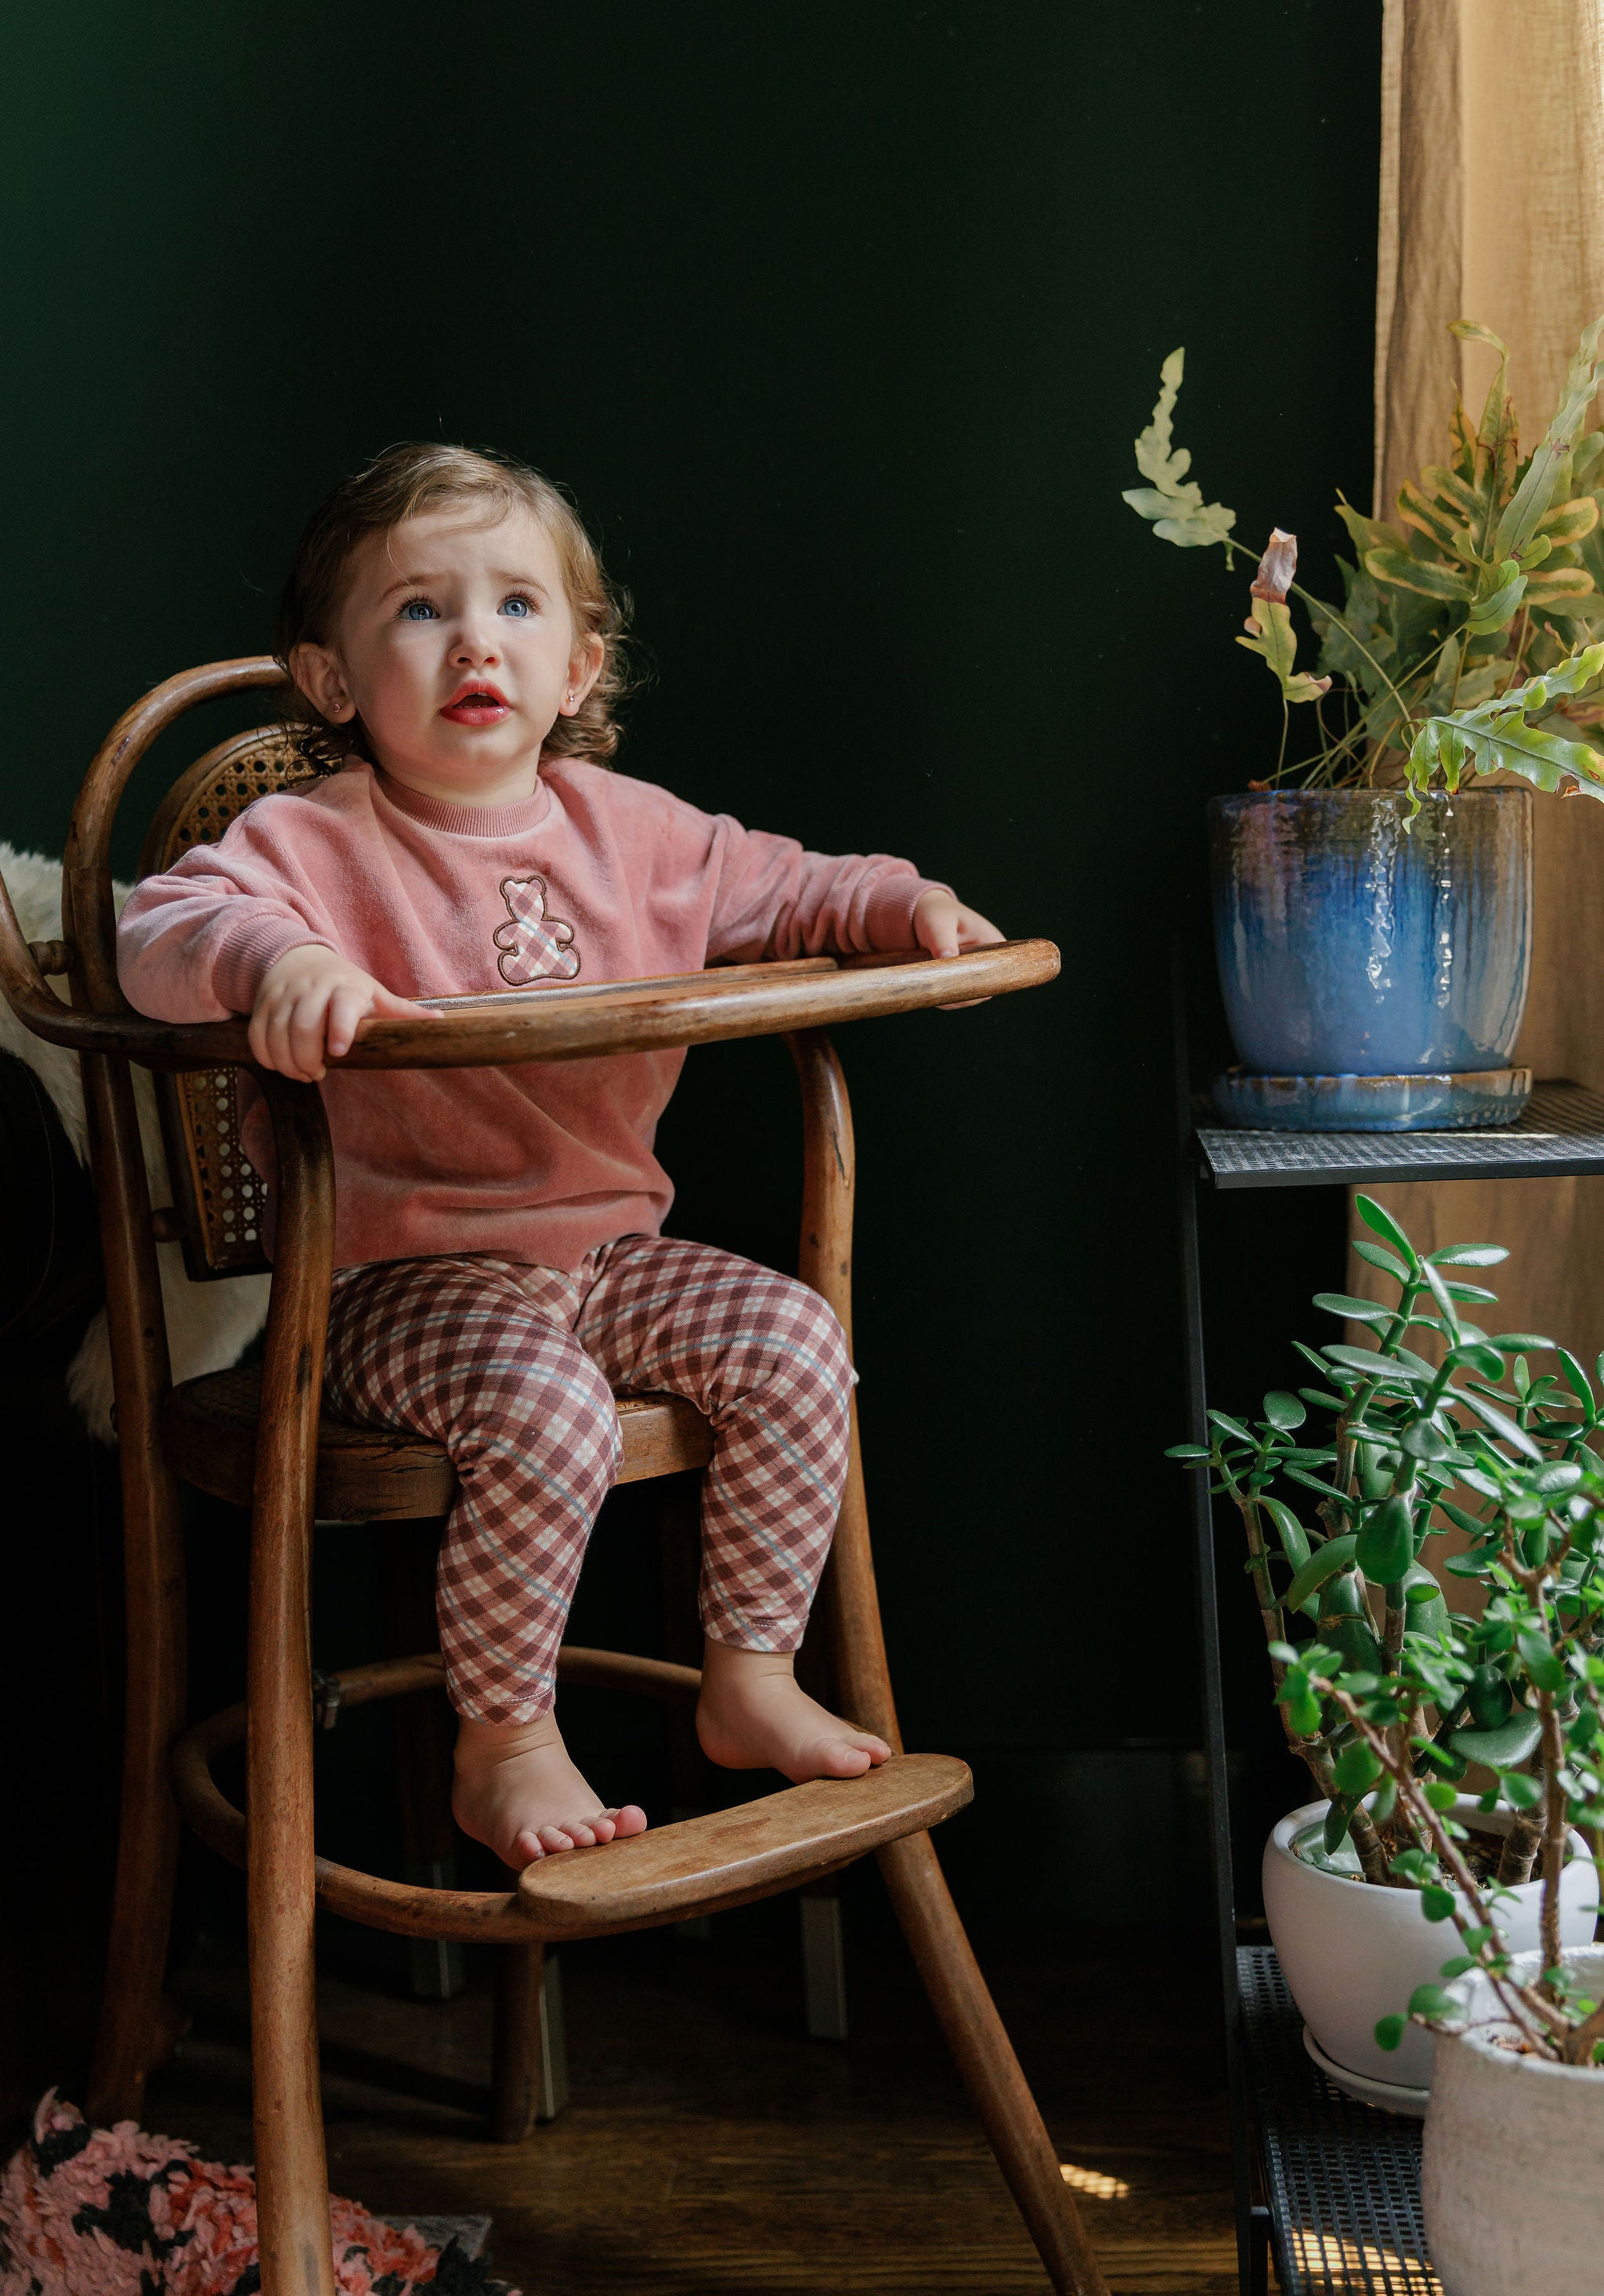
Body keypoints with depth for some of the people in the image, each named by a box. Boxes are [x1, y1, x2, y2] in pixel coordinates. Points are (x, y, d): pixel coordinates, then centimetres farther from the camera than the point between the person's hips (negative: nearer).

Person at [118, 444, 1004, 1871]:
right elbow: (160, 931, -23)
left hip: (608, 1247, 6)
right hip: (404, 1278, -6)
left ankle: (751, 1686, 7)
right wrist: (275, 961, -44)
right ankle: (504, 1752, -8)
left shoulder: (626, 831, 8)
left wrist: (903, 905, 0)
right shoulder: (314, 846, -9)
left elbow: (778, 889, 19)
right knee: (548, 1413, -31)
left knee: (795, 1345, -10)